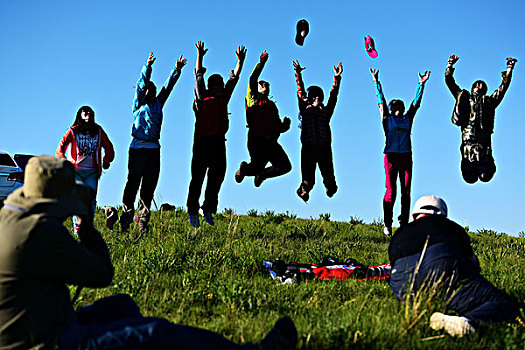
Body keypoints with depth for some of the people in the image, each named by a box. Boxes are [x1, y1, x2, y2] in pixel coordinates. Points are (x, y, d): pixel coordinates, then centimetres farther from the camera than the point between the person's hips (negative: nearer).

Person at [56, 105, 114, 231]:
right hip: (76, 170, -2)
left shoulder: (98, 131, 11)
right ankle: (77, 227, -2)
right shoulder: (73, 131, 5)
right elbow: (60, 148, 1)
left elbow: (108, 146, 22)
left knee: (91, 199, -6)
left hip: (92, 172, 2)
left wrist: (106, 161, 18)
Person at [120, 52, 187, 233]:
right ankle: (126, 220, -1)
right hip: (138, 148, -5)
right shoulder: (139, 103, 6)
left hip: (154, 149, 5)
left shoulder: (158, 103, 18)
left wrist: (176, 70, 5)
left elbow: (168, 87, 14)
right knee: (132, 184, -5)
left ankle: (143, 220, 12)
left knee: (149, 186, 6)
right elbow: (141, 85, -6)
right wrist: (147, 67, -18)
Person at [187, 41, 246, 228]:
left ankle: (209, 210, 16)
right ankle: (193, 211, 8)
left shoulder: (224, 98, 16)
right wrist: (200, 56, -4)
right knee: (198, 178, 0)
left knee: (217, 177, 5)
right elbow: (199, 77, 1)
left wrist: (240, 61, 14)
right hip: (203, 141, -5)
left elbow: (233, 79, 19)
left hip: (219, 142, 5)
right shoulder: (202, 98, 5)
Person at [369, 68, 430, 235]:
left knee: (406, 192, -1)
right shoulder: (387, 118, 10)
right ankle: (387, 224, 1)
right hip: (391, 156, -3)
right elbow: (381, 100, 6)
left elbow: (416, 102, 15)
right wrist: (376, 82, 2)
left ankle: (404, 224, 3)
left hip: (406, 157, 3)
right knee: (390, 191, -6)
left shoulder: (408, 118, 16)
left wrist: (421, 84, 10)